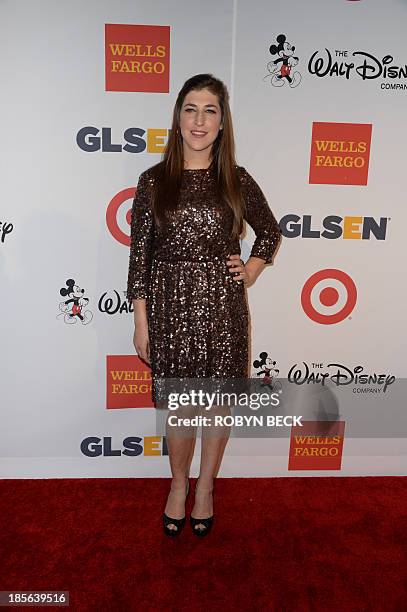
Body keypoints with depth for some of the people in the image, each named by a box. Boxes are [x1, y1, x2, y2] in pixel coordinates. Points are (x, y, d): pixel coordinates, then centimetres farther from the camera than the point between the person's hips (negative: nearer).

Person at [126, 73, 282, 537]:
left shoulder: (237, 181, 2)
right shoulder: (153, 181, 0)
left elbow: (270, 231, 17)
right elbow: (140, 254, 0)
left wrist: (251, 272, 3)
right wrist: (141, 322, -2)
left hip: (222, 307, 1)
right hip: (170, 306, 0)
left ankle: (205, 488, 37)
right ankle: (178, 485, 38)